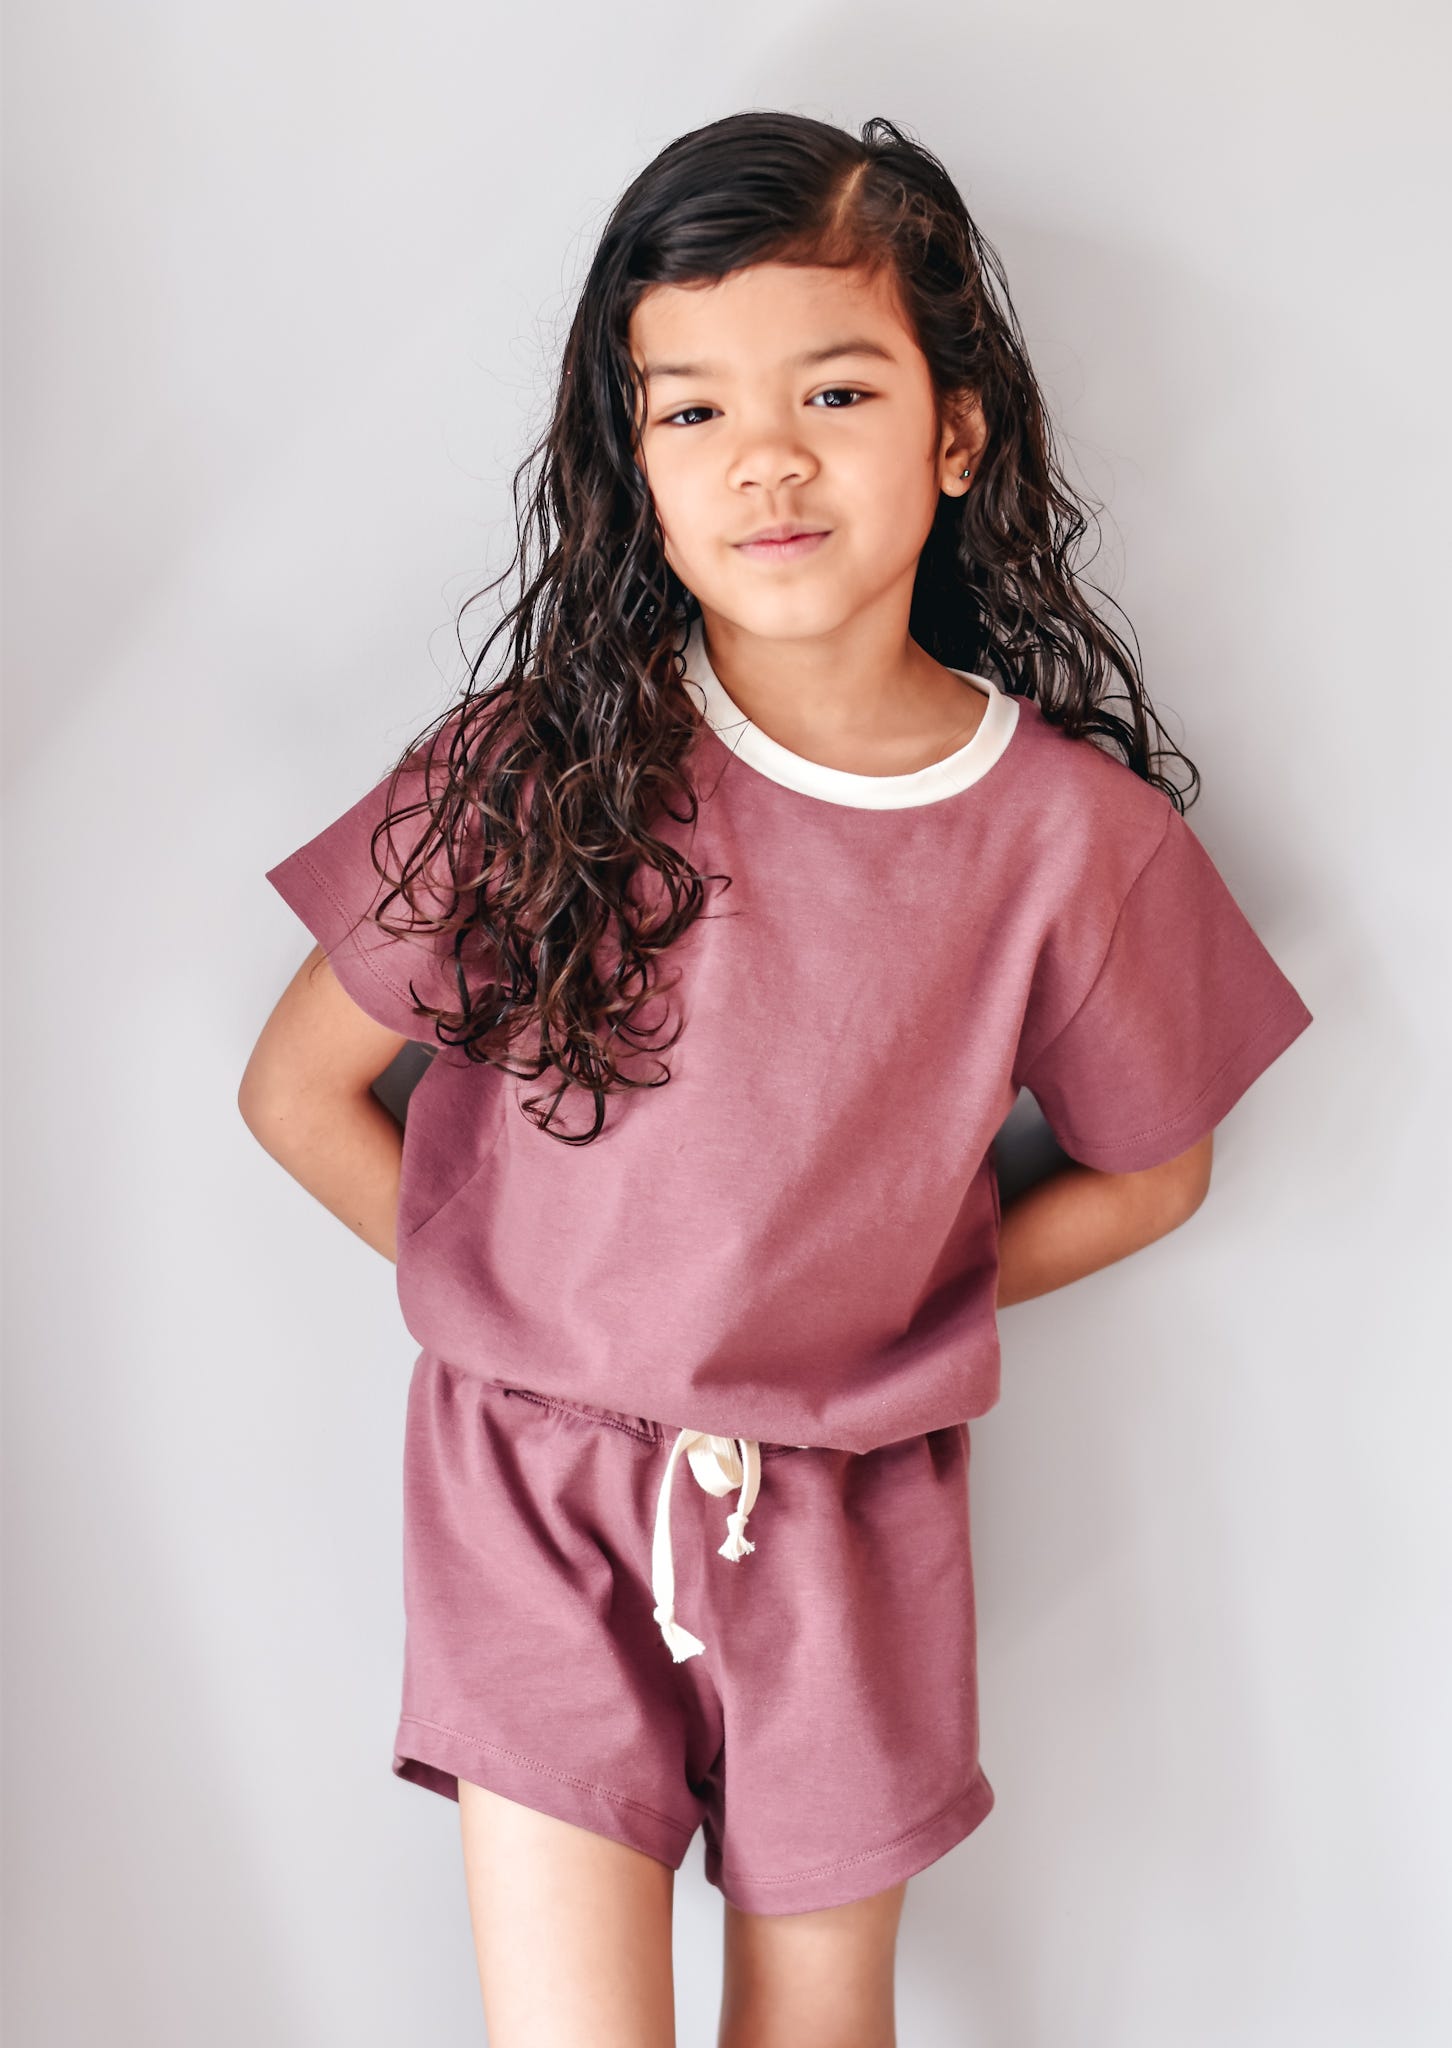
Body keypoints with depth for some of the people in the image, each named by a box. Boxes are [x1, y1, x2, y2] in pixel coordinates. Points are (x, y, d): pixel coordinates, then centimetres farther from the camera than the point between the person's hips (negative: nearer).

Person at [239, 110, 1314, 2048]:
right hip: (534, 1492, 0)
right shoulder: (539, 767, -12)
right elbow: (301, 1090, 0)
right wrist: (511, 1295, 0)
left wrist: (888, 1315, 0)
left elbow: (1147, 1170, 6)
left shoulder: (1073, 832, -11)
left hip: (845, 1521, 1)